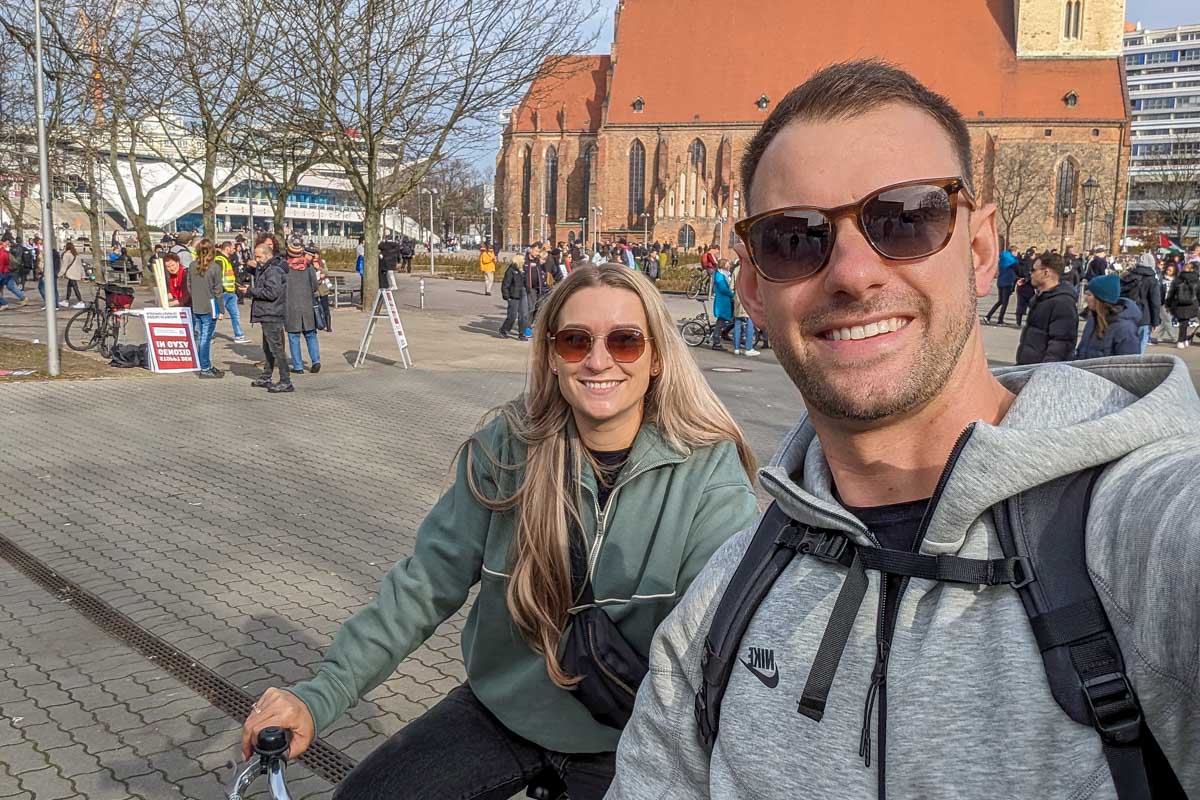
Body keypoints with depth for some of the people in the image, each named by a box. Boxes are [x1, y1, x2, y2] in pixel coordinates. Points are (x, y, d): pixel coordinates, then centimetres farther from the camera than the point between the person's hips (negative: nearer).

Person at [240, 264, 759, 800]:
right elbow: (427, 582, -9)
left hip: (624, 739, -2)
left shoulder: (710, 474, -18)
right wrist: (320, 695, -16)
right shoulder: (508, 448, -12)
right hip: (501, 708, 3)